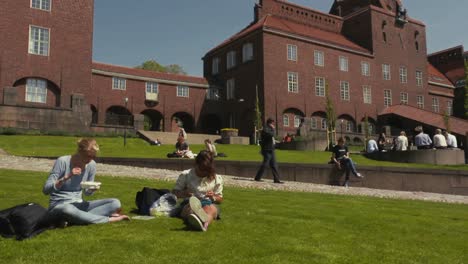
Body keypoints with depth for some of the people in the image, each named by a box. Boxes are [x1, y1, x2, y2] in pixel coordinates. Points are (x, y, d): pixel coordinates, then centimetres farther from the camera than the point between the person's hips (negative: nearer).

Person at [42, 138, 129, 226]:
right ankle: (109, 219, -23)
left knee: (115, 203, -13)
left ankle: (71, 220, -21)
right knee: (67, 210, -42)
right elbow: (45, 190, -17)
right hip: (59, 205, -5)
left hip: (79, 205, 5)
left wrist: (92, 189, -14)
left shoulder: (91, 165, -2)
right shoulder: (62, 161, -14)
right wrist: (66, 177, -29)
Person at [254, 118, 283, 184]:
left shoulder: (269, 129, 20)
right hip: (267, 150, -10)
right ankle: (257, 178, 2)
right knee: (265, 164, -7)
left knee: (274, 165, 7)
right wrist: (273, 129, -12)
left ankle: (276, 179, 8)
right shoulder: (265, 129, -9)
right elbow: (271, 134, -26)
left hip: (271, 150, 10)